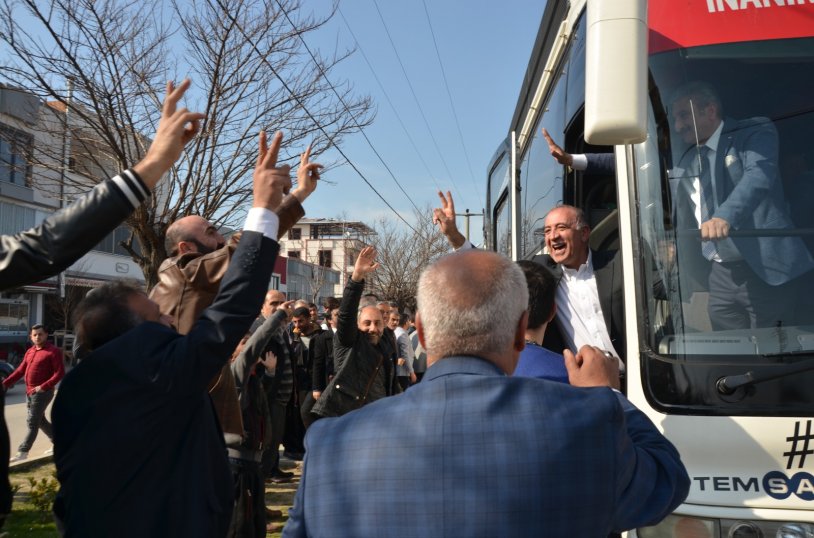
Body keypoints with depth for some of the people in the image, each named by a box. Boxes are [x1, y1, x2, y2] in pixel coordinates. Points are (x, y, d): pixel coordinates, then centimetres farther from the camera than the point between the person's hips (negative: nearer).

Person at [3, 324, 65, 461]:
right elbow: (20, 370, 16)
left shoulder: (53, 351, -12)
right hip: (29, 392, 8)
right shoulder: (29, 352, 13)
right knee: (40, 420, 16)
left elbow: (60, 373, -17)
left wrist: (44, 386, -24)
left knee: (32, 422, -6)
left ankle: (23, 452, -1)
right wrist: (5, 383, 5)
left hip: (43, 393, -8)